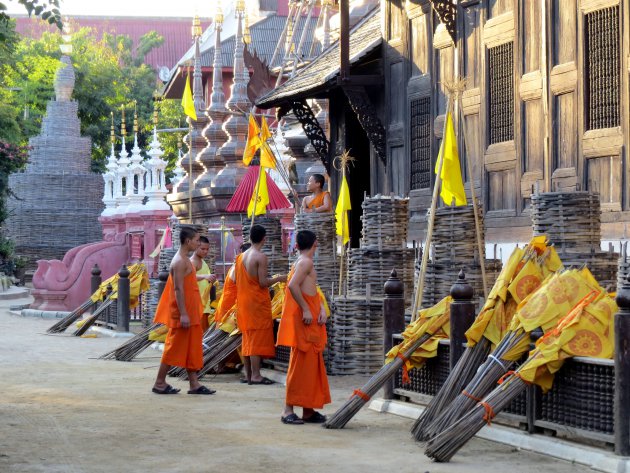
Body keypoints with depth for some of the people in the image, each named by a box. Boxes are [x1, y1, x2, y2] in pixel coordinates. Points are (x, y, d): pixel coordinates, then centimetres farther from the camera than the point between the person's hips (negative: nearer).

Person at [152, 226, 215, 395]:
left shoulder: (184, 260, 15)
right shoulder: (180, 261, -16)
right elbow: (178, 289, -21)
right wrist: (183, 314, -24)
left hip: (190, 312, 10)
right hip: (183, 313, -10)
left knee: (191, 348, 9)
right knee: (175, 347, -4)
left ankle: (194, 384, 11)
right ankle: (159, 383, 2)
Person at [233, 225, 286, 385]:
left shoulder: (241, 256, 8)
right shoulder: (261, 257, -14)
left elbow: (234, 279, 10)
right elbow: (263, 283, -18)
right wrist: (278, 278, -3)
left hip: (243, 301, 8)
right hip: (257, 302, -8)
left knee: (248, 337, 13)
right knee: (258, 337, -5)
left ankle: (248, 374, 16)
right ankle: (256, 376, -7)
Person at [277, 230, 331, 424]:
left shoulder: (304, 262, 18)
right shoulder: (305, 262, -12)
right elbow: (293, 285, -26)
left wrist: (321, 308, 1)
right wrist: (306, 309, -22)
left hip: (311, 321, 10)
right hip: (303, 320, -10)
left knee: (312, 363, 11)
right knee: (301, 363, -9)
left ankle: (308, 410, 15)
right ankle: (288, 409, -7)